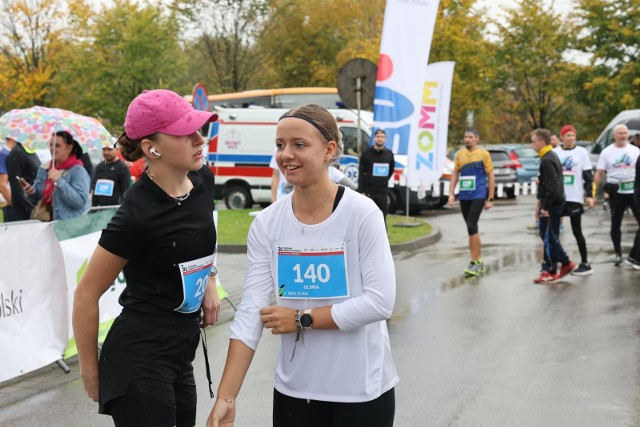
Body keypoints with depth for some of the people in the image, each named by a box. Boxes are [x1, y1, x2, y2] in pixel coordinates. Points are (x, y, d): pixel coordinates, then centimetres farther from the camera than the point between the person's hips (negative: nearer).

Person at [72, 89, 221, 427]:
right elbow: (86, 296, -12)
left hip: (180, 354, 8)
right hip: (139, 357, -8)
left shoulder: (203, 181, 1)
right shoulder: (137, 214, -21)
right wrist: (90, 374, -3)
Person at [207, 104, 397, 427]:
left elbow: (380, 302, -16)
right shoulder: (266, 223, -3)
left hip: (362, 389, -3)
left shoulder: (362, 213, -12)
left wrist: (302, 318, -13)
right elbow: (251, 310, -8)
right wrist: (226, 397, -14)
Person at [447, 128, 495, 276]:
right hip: (464, 196, 5)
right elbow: (455, 174, 14)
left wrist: (490, 199, -3)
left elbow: (490, 176, 0)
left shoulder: (483, 154, -2)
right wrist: (451, 193, 4)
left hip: (478, 196, -5)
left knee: (472, 226, -15)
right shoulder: (459, 154, 8)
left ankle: (474, 262, -10)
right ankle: (479, 261, 21)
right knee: (471, 228, 10)